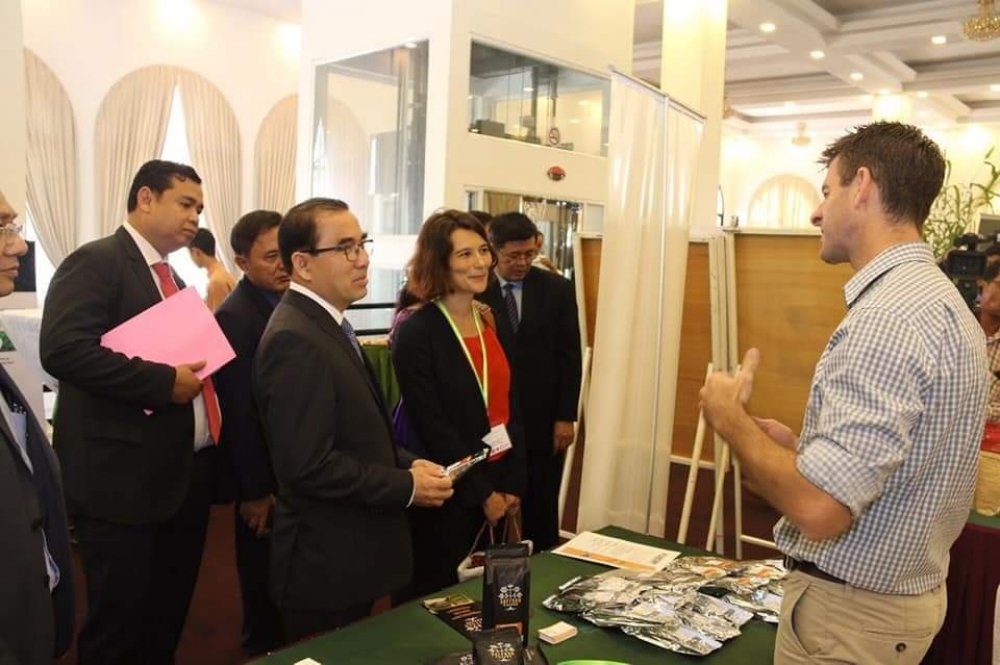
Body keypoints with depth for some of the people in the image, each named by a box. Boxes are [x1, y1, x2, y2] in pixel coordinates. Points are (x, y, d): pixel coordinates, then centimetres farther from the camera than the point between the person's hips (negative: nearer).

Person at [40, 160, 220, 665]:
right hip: (125, 480, -8)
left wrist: (199, 373, 1)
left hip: (186, 475, 8)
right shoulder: (96, 262, -10)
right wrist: (164, 382, -23)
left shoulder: (173, 280, 18)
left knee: (167, 621, 18)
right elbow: (62, 349, -23)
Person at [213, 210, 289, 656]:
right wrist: (255, 490, -19)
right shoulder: (234, 317, -21)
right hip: (263, 473, -8)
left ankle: (285, 641, 40)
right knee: (264, 569, 10)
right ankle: (263, 648, 30)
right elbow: (238, 411, -22)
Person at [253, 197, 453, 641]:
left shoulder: (323, 323, 9)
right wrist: (407, 487, -18)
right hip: (326, 561, -10)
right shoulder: (295, 341, -23)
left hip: (349, 552, 10)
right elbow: (309, 466, -28)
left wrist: (405, 462, 2)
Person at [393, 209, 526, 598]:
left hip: (499, 485, 6)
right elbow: (431, 427, -16)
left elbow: (508, 406, 8)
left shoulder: (492, 321, 5)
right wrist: (482, 493, -12)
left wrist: (513, 485, 2)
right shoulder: (415, 333, -15)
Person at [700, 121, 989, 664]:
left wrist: (729, 416, -17)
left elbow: (820, 508, -32)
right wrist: (796, 451, 4)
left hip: (850, 610, -9)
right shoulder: (938, 298, 7)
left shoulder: (888, 314, -25)